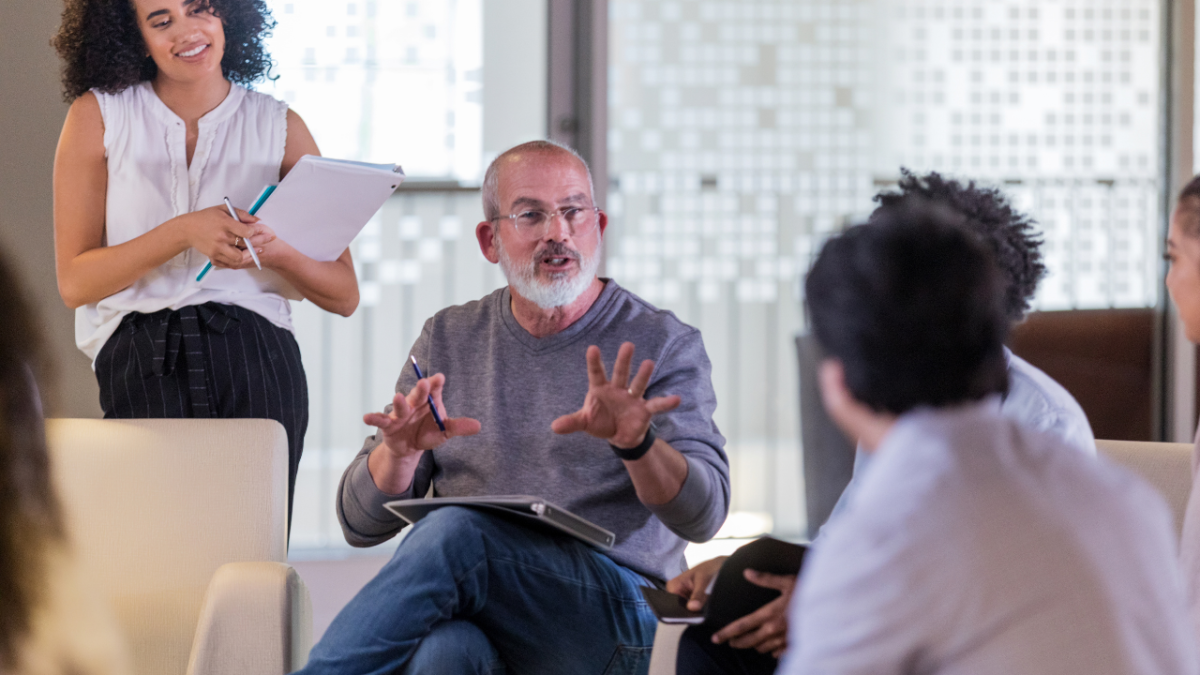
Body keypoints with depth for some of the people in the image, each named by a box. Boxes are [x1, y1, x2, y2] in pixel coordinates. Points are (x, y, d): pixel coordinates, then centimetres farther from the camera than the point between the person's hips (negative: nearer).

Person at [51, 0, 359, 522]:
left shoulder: (280, 127, 12)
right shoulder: (99, 115, 9)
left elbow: (343, 295, 12)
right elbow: (74, 282, 2)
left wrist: (274, 250, -9)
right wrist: (184, 231, -11)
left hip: (259, 366, 1)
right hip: (140, 362, -1)